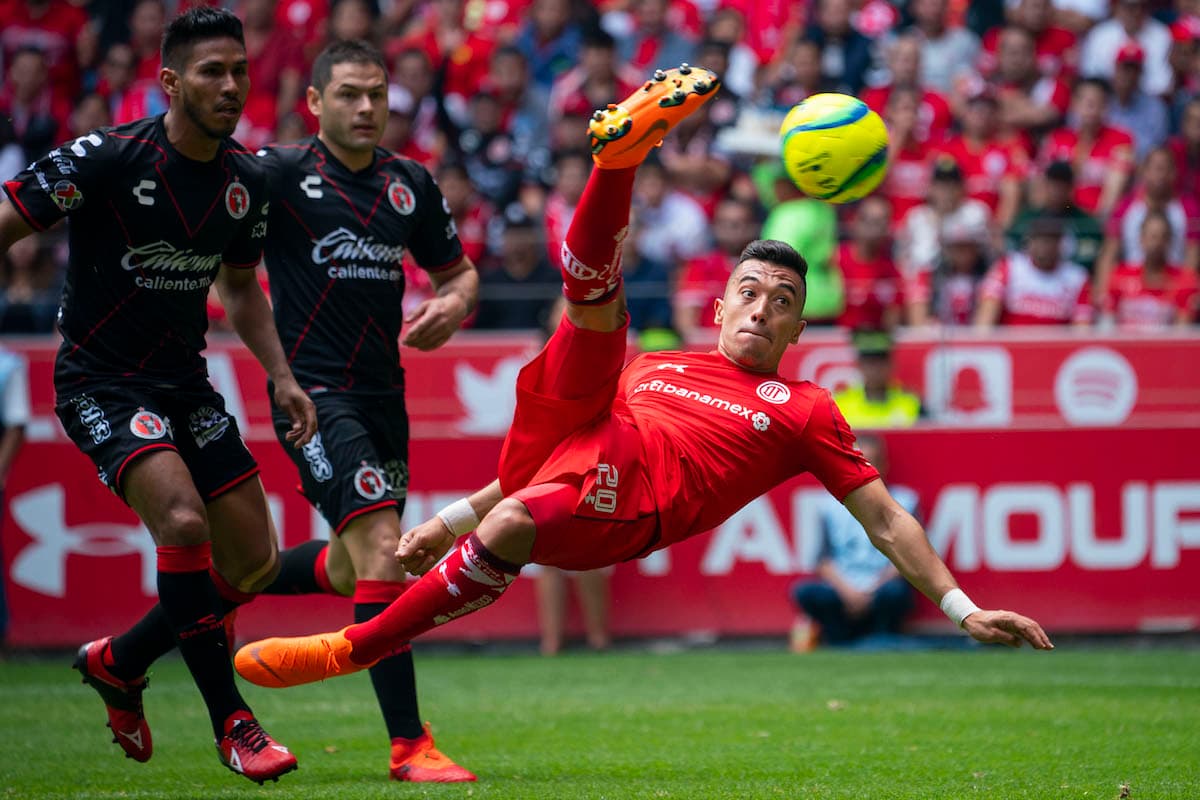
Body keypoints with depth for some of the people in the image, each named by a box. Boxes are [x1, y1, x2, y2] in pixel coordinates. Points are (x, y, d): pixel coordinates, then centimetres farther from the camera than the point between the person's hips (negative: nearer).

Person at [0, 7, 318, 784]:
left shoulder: (247, 179, 1)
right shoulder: (106, 158, -19)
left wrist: (283, 378, 6)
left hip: (184, 381, 7)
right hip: (102, 382, -7)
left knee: (255, 561, 5)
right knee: (183, 518, -28)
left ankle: (117, 662, 28)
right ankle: (232, 722, -17)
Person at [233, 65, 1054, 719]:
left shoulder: (805, 411, 22)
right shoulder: (655, 366, 32)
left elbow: (886, 519, 19)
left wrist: (964, 609, 11)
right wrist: (454, 514, 26)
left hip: (626, 500, -4)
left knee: (509, 529, -37)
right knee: (599, 292, -8)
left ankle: (353, 651, -27)